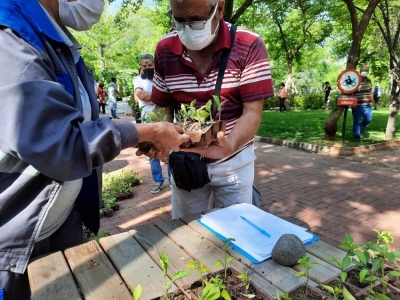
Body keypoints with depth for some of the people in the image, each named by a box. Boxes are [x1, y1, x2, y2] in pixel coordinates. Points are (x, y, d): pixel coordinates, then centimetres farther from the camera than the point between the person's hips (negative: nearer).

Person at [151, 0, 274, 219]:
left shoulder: (250, 45, -14)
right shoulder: (164, 50, -5)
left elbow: (252, 112, -16)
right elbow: (164, 107, 1)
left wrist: (229, 146, -35)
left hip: (234, 161, -2)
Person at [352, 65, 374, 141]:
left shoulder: (369, 80, 11)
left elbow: (371, 91, 19)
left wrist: (372, 101, 14)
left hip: (367, 105, 7)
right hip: (357, 105, -7)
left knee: (368, 119, 12)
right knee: (357, 121, 0)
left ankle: (359, 131, 32)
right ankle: (356, 135, 13)